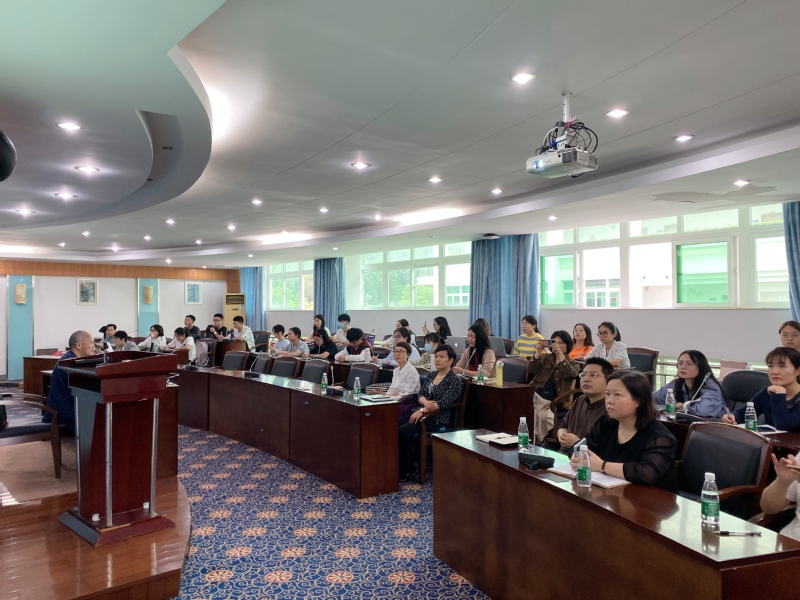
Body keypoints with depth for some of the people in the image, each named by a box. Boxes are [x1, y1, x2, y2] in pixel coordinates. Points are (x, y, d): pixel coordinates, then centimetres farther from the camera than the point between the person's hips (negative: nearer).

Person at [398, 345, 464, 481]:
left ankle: (409, 472, -9)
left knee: (404, 431, -24)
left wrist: (422, 410, -20)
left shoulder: (455, 380, -7)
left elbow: (444, 403, -17)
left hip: (440, 420, -7)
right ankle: (402, 467, -11)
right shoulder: (431, 375, 15)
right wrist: (425, 402, -14)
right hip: (425, 414, 7)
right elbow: (420, 394, 9)